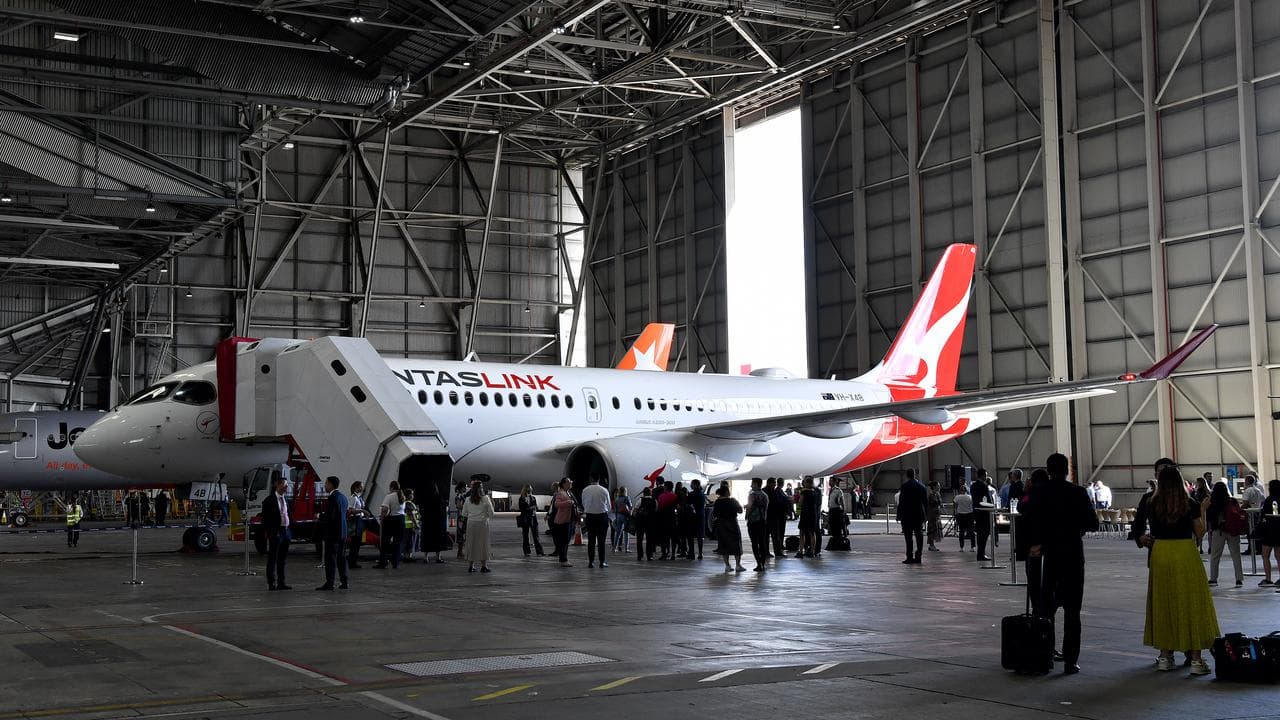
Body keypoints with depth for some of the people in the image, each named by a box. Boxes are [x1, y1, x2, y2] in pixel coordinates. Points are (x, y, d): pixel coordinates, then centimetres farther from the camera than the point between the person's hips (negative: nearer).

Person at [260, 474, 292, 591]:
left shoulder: (285, 500, 14)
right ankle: (271, 583, 3)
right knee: (272, 559, 0)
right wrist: (268, 533, -16)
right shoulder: (269, 500, -8)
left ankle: (281, 582, 19)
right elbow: (265, 519, -10)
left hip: (285, 532, 7)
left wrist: (290, 532, 11)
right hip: (275, 533, -7)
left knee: (282, 559, 13)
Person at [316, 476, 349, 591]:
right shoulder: (343, 497, 13)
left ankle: (329, 583, -6)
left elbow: (328, 517, -20)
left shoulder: (331, 498, -16)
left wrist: (318, 526, -9)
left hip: (332, 533, -9)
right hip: (342, 532, 9)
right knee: (341, 557, 12)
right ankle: (343, 582, 15)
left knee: (330, 557, -6)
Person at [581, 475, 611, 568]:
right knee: (601, 540, 3)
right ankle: (602, 562, 3)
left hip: (590, 516, 1)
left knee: (591, 540, 6)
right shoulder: (604, 490, -5)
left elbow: (583, 504, 4)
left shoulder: (585, 490, -4)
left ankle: (591, 562, 5)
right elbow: (608, 505, 3)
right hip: (602, 516, -1)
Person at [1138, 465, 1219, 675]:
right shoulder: (1190, 504, -5)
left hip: (1160, 554, 2)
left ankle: (1165, 656, 15)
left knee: (1163, 604, 11)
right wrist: (1203, 510, 14)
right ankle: (1196, 659, 2)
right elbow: (1199, 532, 2)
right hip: (1186, 554, -2)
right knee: (1191, 604, 3)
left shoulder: (1152, 505, -2)